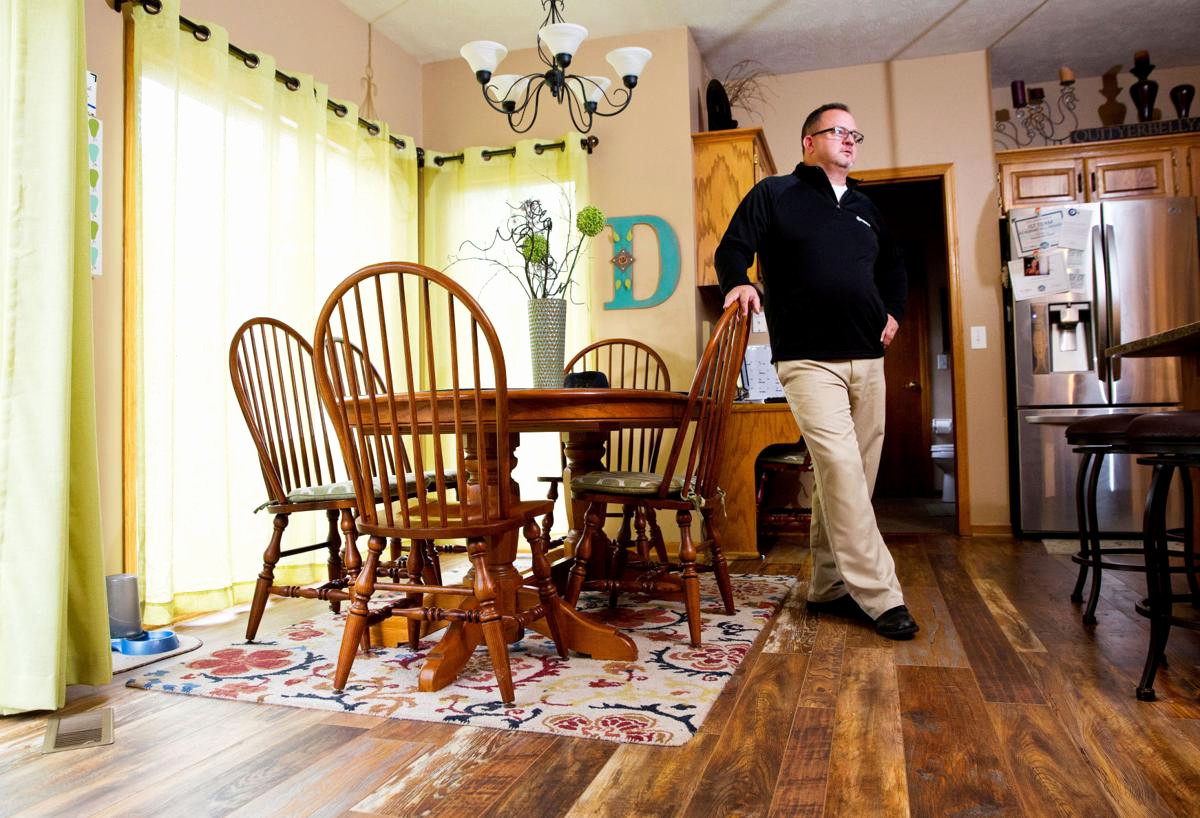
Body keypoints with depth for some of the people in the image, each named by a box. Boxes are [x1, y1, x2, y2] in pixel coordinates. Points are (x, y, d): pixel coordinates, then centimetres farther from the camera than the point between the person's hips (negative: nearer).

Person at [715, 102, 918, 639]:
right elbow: (732, 249, 1)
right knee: (840, 467, -17)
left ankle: (828, 586, 16)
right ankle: (880, 596, -12)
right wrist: (739, 283, -20)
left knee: (849, 476, 6)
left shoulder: (864, 207, 23)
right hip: (808, 359, -6)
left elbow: (893, 266, 34)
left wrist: (893, 313, 19)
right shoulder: (774, 194, 6)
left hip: (867, 360, 7)